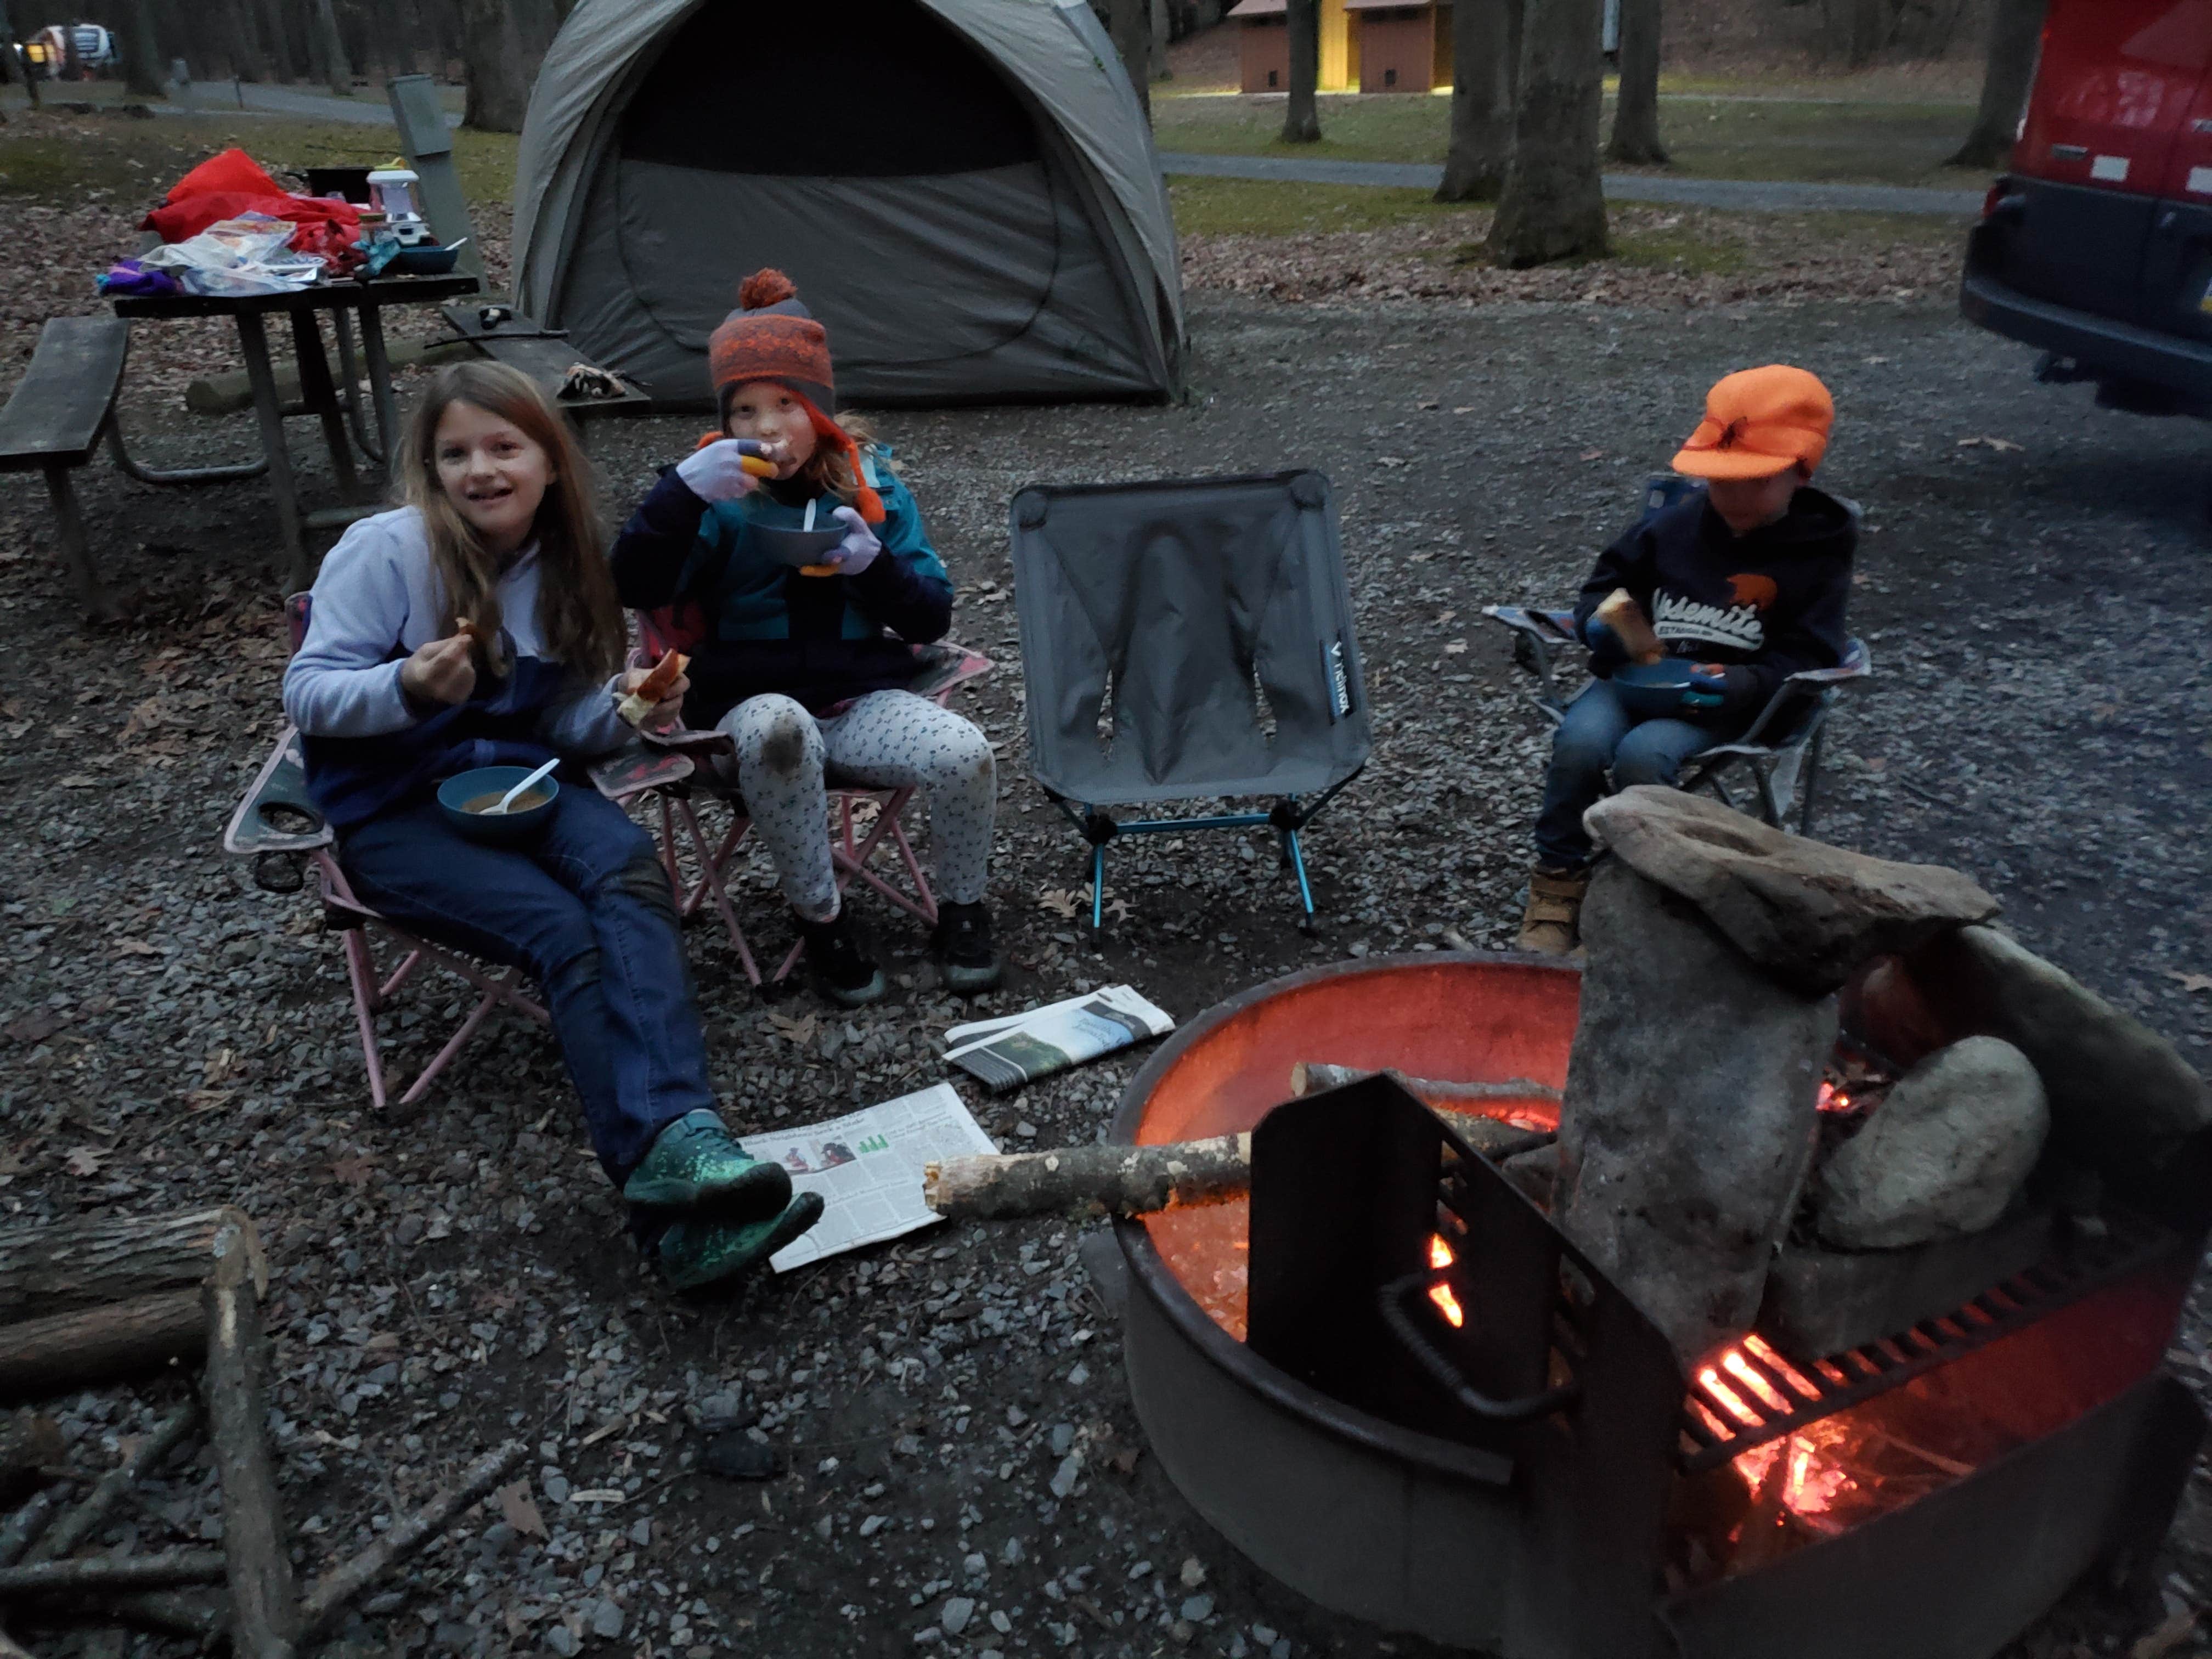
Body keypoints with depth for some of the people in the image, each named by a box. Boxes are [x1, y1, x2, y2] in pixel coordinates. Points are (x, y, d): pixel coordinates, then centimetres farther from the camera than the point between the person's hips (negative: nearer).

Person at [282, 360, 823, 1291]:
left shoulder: (569, 562, 7)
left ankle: (678, 1147, -48)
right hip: (394, 808, -4)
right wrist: (407, 687, -28)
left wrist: (621, 705, -13)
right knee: (564, 933, -30)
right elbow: (306, 693, -8)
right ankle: (677, 1211, -39)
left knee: (630, 870, -31)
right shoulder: (388, 550, -7)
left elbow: (565, 726, 9)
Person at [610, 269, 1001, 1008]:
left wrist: (874, 565, -16)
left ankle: (961, 911, 3)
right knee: (778, 733, -38)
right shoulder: (717, 495, 2)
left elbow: (931, 619, 4)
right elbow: (636, 587, -13)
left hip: (864, 697, 2)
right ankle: (820, 920, -16)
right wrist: (683, 490, -26)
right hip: (755, 700, -1)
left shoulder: (871, 483, 7)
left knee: (967, 755, -26)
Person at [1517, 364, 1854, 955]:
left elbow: (1807, 657, -3)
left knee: (1644, 754, -34)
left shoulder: (1817, 553, 1)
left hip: (1726, 698, -3)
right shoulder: (1677, 525, 9)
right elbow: (1609, 582, 17)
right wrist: (1600, 624, -8)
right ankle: (1559, 883, -15)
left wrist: (1738, 683, -23)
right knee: (1581, 741, -30)